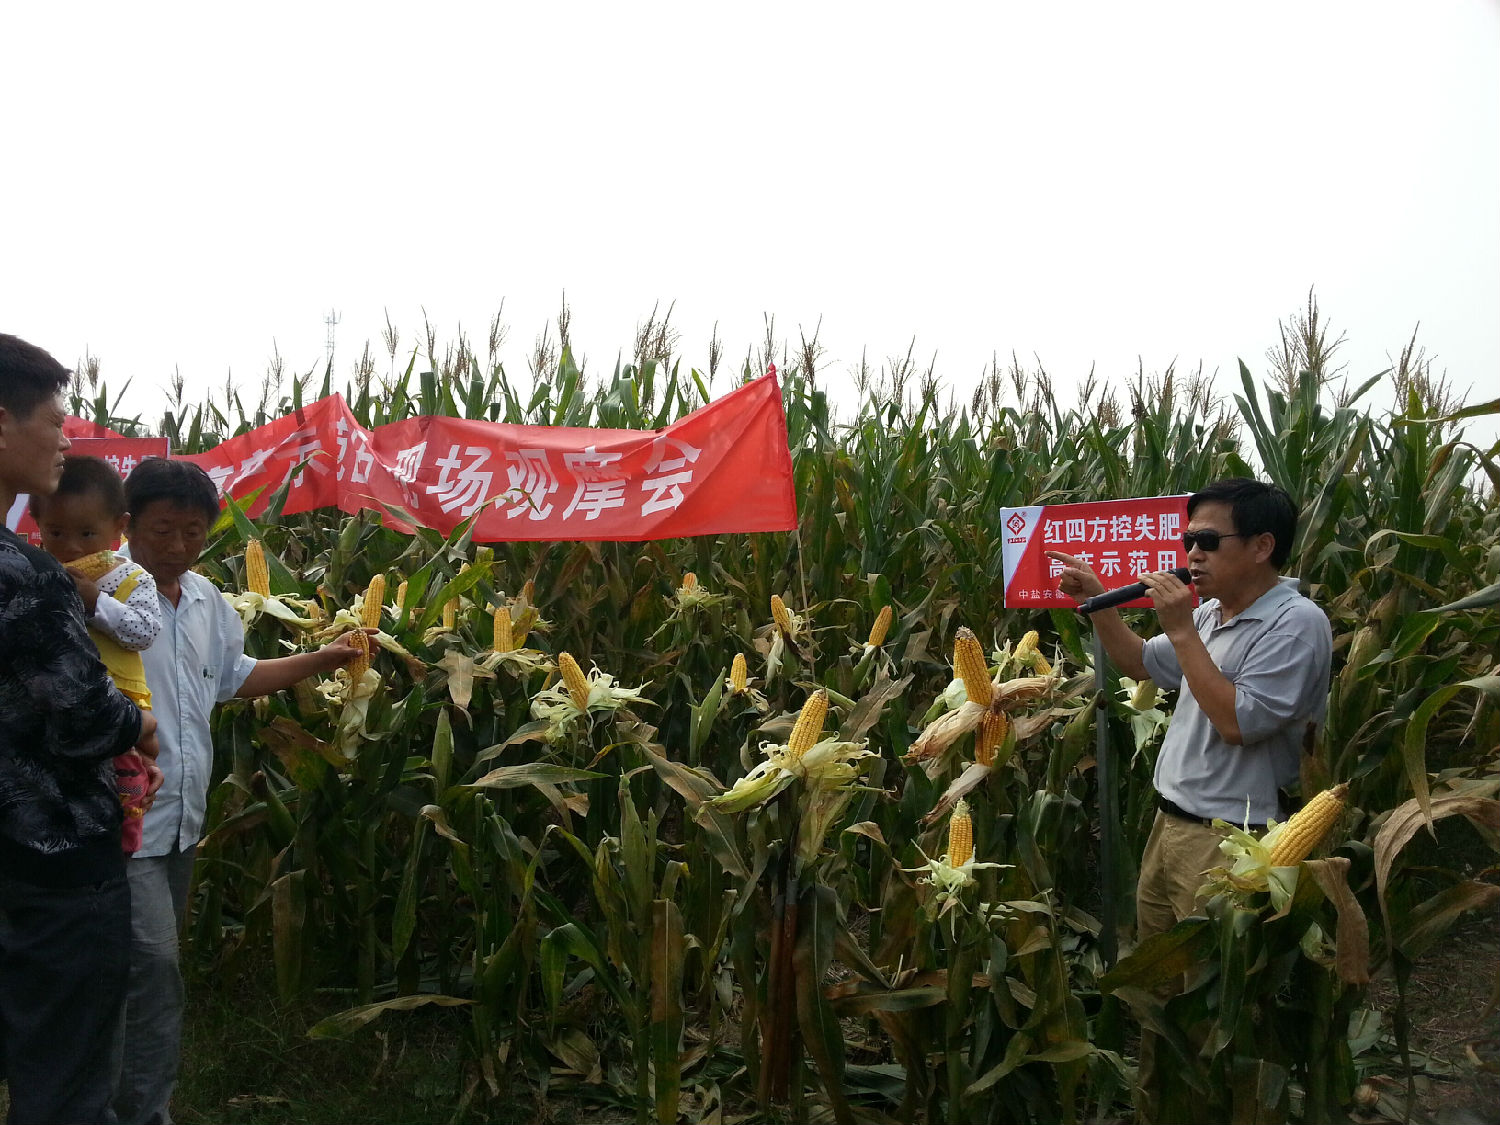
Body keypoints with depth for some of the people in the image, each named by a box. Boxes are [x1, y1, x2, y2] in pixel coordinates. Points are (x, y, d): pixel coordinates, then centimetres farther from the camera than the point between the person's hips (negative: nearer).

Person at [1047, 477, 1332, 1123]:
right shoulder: (1211, 613, 8)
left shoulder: (1297, 624, -16)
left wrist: (1181, 631, -20)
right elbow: (1141, 665, 23)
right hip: (1170, 824, 8)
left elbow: (1238, 722, -23)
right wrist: (1098, 603, 9)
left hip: (1229, 843, -8)